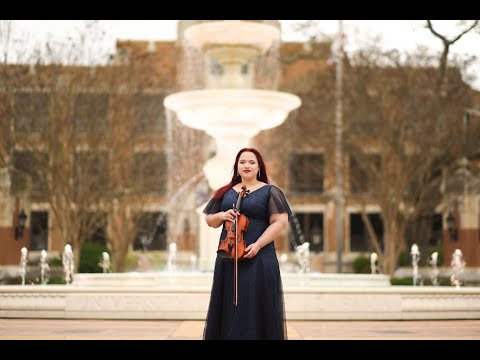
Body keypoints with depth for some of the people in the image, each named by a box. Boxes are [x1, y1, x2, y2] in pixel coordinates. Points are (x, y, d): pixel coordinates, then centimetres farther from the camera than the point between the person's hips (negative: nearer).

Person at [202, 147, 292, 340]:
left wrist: (257, 245, -16)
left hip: (259, 259, -4)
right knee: (227, 308, 3)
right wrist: (221, 216, -4)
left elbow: (280, 221, -6)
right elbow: (209, 220, 19)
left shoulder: (270, 191, 3)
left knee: (257, 308, -5)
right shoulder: (225, 193, 15)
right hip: (227, 259, 4)